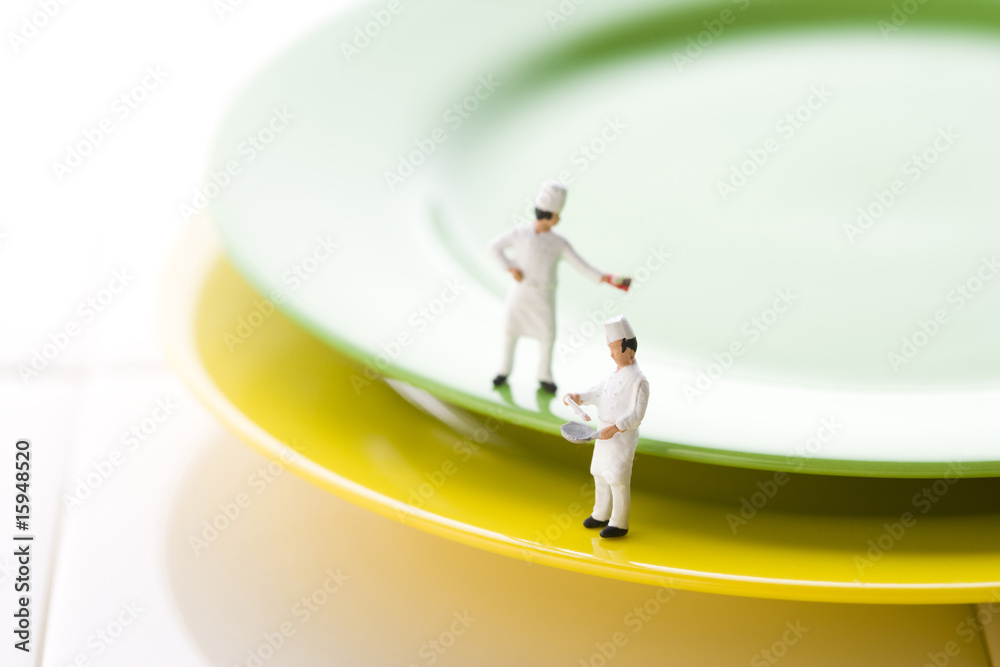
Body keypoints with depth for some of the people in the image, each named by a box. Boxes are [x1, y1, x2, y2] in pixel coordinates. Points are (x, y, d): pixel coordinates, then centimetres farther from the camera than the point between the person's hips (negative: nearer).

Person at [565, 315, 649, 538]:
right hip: (605, 435, 9)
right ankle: (601, 515, 35)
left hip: (623, 437, -9)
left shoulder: (638, 381, -22)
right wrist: (578, 398, 1)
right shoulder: (617, 371, 6)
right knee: (600, 475, 18)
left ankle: (619, 524, 15)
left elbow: (637, 414, -24)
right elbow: (600, 393, 15)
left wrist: (614, 428, -33)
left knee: (618, 481, 0)